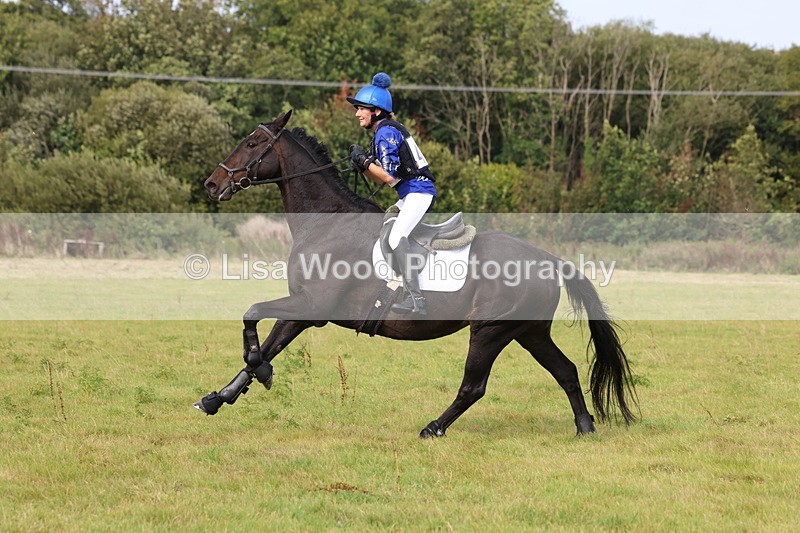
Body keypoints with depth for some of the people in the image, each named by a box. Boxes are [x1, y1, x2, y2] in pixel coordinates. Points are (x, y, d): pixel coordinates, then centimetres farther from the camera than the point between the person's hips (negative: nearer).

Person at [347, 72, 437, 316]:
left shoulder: (386, 132, -15)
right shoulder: (383, 131, 16)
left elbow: (389, 177, -21)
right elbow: (381, 178, 18)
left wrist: (364, 160, -11)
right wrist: (363, 164, 2)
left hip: (418, 191, -11)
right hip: (410, 194, 11)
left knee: (396, 237, -24)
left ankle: (416, 300, -32)